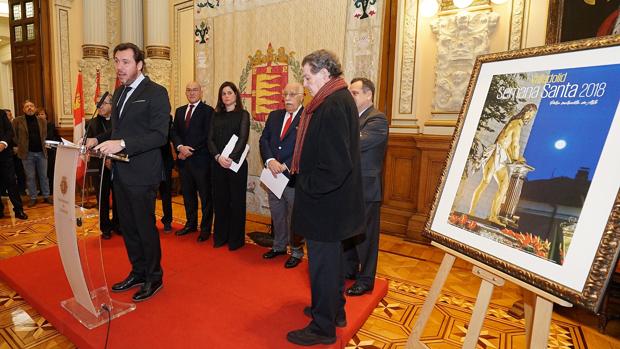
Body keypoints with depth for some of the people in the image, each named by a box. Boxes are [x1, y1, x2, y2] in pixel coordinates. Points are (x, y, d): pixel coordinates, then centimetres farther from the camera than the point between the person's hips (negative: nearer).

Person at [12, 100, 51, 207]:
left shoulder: (42, 121, 6)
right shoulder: (17, 121, -1)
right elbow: (14, 136, 5)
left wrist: (42, 146, 7)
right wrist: (22, 146, 4)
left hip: (41, 152, 2)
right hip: (27, 153, -2)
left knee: (43, 175, 9)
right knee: (30, 177, 5)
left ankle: (46, 196, 17)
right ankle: (33, 198, 14)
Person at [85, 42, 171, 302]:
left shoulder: (156, 93, -11)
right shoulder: (119, 92, 15)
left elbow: (159, 135, -19)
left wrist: (122, 144, -27)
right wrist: (98, 140, 4)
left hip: (142, 173, -8)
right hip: (120, 172, 8)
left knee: (145, 226, 4)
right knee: (127, 226, 17)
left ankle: (154, 277, 22)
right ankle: (138, 272, 34)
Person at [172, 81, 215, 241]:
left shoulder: (208, 110, -4)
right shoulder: (179, 111, 16)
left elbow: (206, 136, -12)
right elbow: (174, 132, 9)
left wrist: (190, 150, -13)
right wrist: (180, 147, -11)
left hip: (201, 160, -6)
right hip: (183, 159, 6)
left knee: (205, 195, 2)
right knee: (187, 193, 15)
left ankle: (206, 228, 13)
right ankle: (191, 224, 29)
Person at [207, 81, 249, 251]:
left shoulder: (243, 114, 2)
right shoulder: (216, 116, 12)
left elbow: (243, 138, -10)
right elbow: (210, 139, 4)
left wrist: (231, 157, -21)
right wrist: (218, 156, -14)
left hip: (236, 163, -3)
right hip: (218, 163, 4)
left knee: (236, 200, 4)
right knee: (219, 200, 7)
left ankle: (236, 239, 15)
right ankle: (220, 236, 21)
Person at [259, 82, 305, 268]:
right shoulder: (274, 116, 11)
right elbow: (263, 140, 5)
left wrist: (285, 166, -19)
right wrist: (270, 160, -12)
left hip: (294, 177, -6)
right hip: (274, 175, 6)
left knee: (294, 217, 8)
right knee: (277, 215, 19)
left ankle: (296, 251, 27)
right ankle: (279, 246, 38)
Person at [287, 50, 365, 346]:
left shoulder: (333, 106, -23)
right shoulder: (341, 99, 9)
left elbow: (336, 165, -28)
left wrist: (306, 186, -15)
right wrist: (302, 172, 10)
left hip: (324, 202, -10)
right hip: (333, 201, 10)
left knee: (322, 263, 6)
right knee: (331, 257, 23)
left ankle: (323, 328, 26)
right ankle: (335, 309, 43)